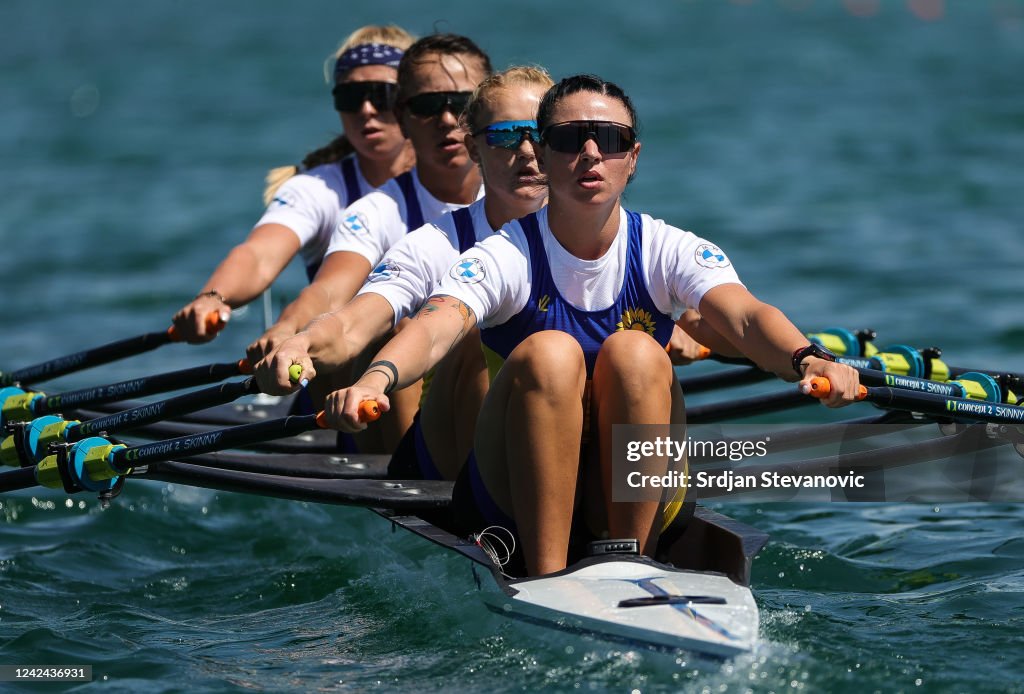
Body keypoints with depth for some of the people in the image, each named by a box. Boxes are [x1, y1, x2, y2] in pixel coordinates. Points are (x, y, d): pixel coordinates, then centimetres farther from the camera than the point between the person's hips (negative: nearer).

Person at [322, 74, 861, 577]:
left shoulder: (666, 252, -3)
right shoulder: (506, 258, -8)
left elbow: (744, 316, -23)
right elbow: (436, 327, -28)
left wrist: (806, 360, -45)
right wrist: (376, 379, -51)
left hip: (633, 499, 1)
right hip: (513, 503, -1)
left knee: (634, 353, -25)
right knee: (550, 353, -27)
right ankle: (546, 576, -30)